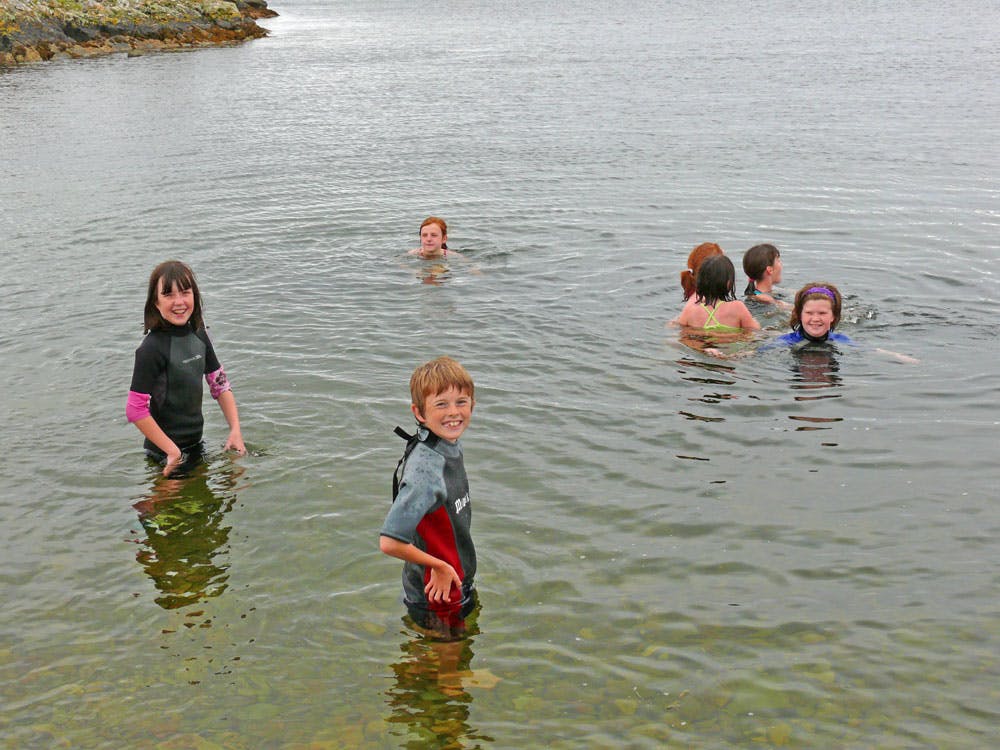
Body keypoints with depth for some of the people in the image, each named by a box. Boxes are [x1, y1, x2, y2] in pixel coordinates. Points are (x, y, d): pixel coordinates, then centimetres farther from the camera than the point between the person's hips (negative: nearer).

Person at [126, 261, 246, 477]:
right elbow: (135, 410, -24)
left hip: (196, 442, 7)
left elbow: (221, 385, 8)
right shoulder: (152, 348, -21)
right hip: (165, 452, -7)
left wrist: (235, 430, -1)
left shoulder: (198, 335, 1)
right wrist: (172, 451, -21)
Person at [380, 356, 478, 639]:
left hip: (457, 585, 8)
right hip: (436, 596, -8)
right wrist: (439, 566, -20)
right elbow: (390, 542, -36)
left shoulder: (451, 446, -4)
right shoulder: (427, 468, -32)